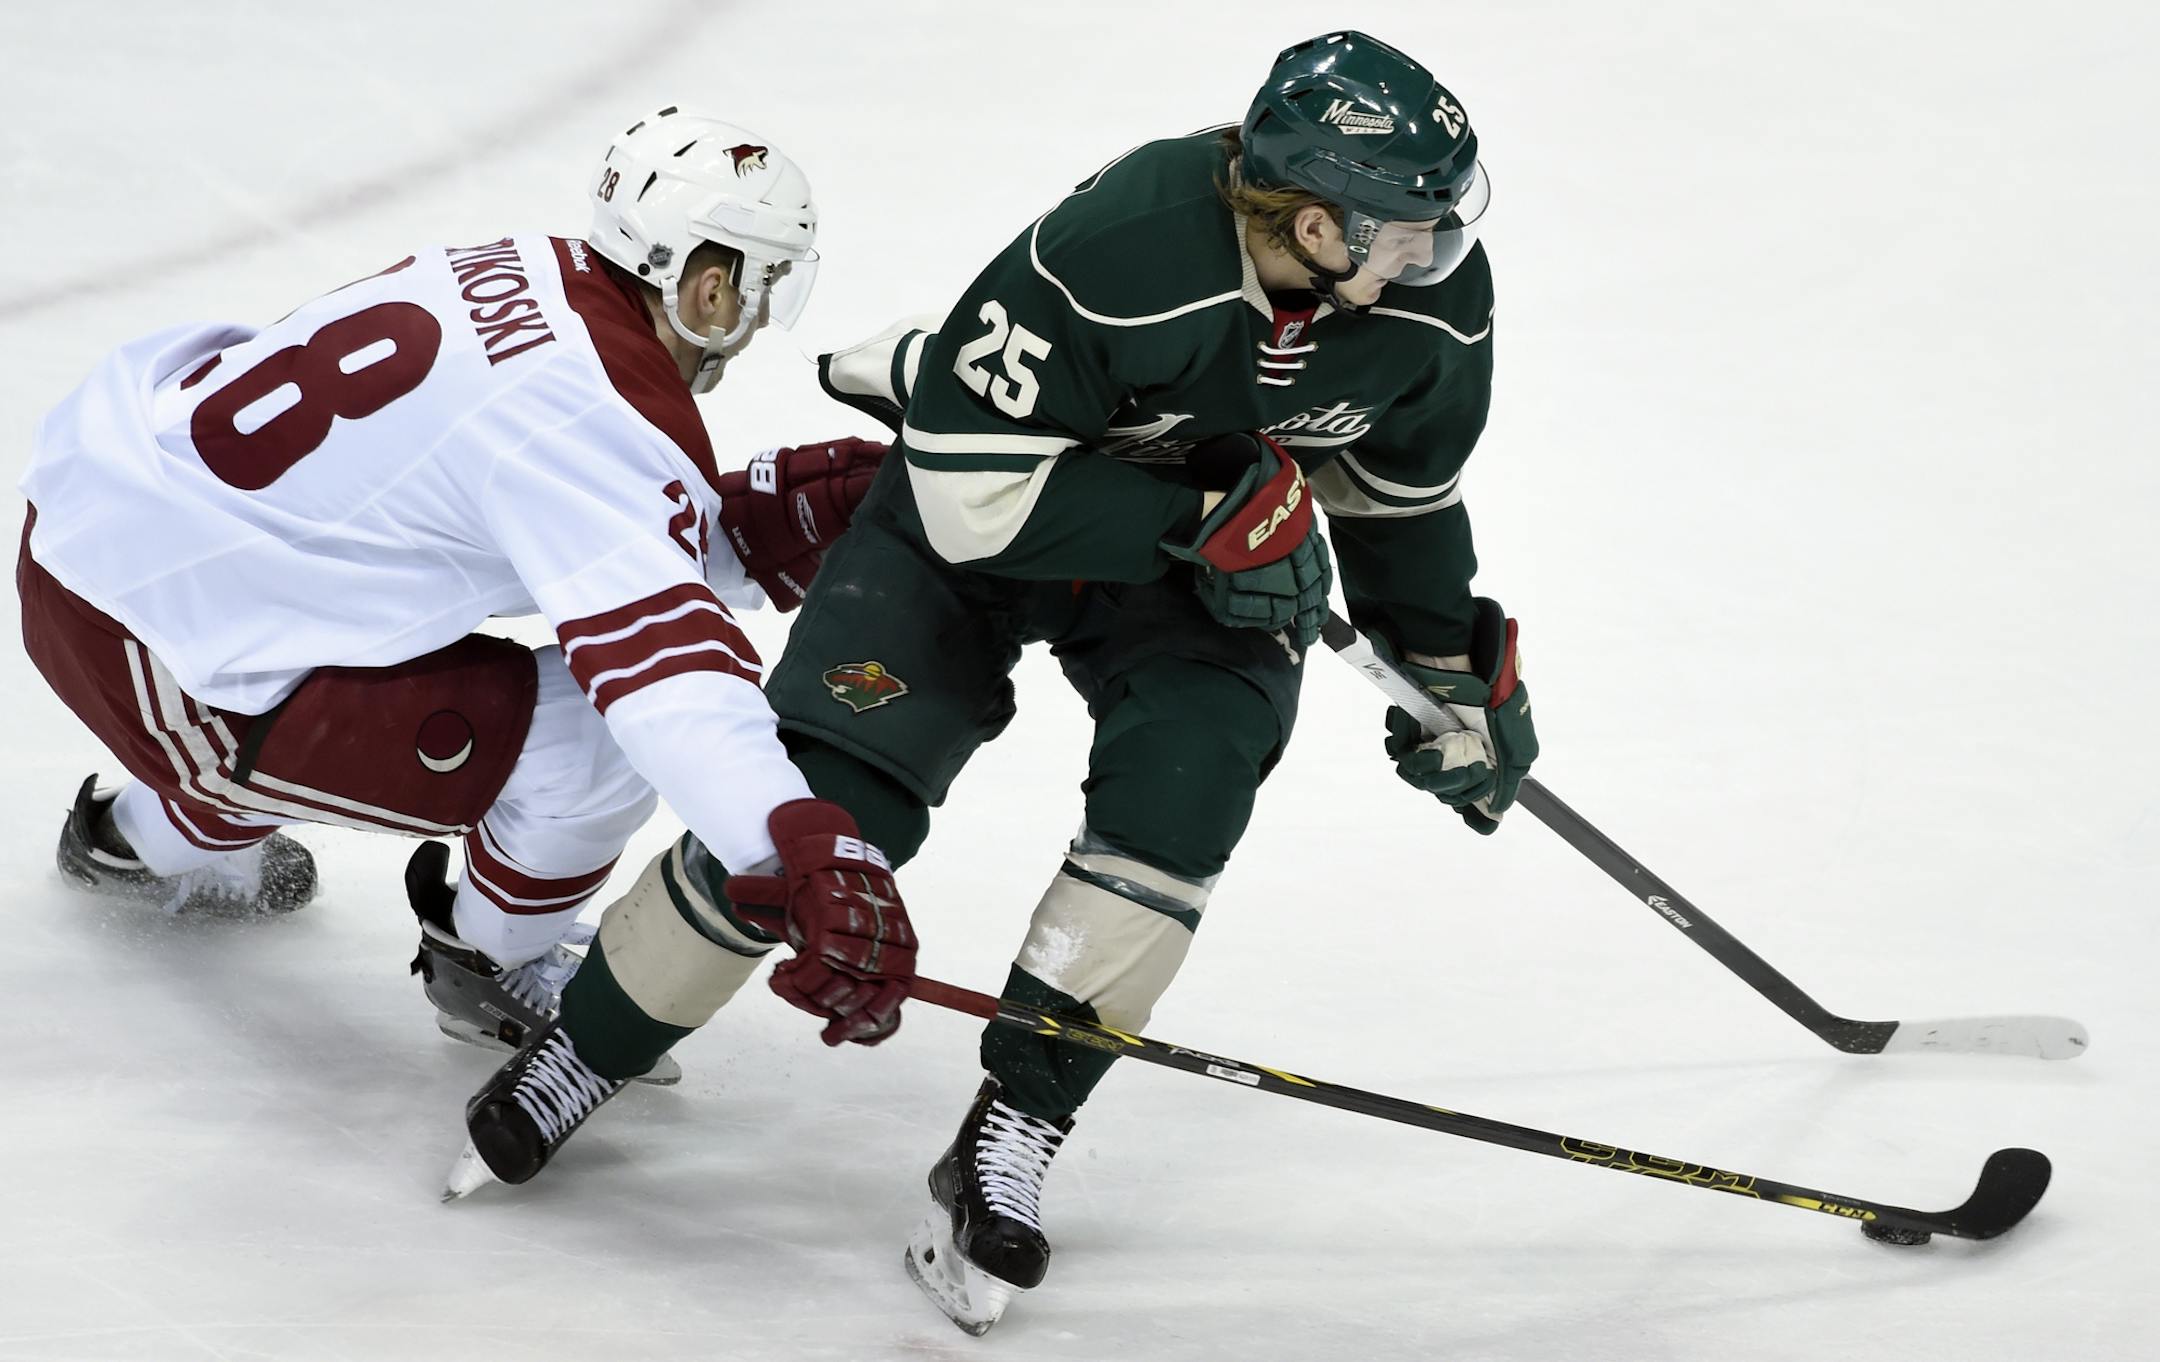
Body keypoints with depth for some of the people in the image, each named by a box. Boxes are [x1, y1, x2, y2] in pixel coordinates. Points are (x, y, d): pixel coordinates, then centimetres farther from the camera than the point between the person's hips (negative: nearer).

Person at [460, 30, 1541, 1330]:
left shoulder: (1438, 300, -19)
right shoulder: (1116, 253, -38)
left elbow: (1401, 488, 3)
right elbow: (974, 488, -33)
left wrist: (1457, 666, 9)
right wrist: (1209, 521, -32)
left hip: (1228, 540, 4)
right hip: (980, 497, -4)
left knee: (1184, 784, -22)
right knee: (821, 795, -13)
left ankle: (1009, 1139, -10)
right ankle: (580, 1045, 10)